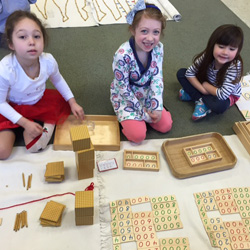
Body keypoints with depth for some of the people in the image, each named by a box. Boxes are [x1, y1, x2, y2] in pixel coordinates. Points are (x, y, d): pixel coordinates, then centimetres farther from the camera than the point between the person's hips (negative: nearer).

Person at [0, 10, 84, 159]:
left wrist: (72, 102, -4)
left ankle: (48, 124, 6)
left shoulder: (48, 61, -25)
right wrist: (25, 123, -23)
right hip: (13, 109, -3)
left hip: (40, 102, 4)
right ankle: (15, 130, 11)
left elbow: (57, 80, 0)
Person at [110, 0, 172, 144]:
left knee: (166, 125, -1)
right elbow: (124, 89, -23)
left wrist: (157, 107, -20)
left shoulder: (158, 48, -16)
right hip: (125, 97, -4)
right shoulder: (123, 55, -32)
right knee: (138, 135, -15)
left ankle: (139, 115, 20)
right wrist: (143, 112, -17)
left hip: (146, 93, 5)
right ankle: (125, 118, 14)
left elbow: (157, 78, -11)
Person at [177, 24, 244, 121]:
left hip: (228, 95, -4)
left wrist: (204, 84, -24)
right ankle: (201, 101, -16)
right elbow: (189, 73, -14)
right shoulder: (207, 56, -25)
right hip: (207, 89, 5)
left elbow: (222, 95, -38)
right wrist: (203, 90, -23)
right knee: (181, 73, -9)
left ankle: (193, 95, -13)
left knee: (219, 106, -41)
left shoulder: (235, 66, -35)